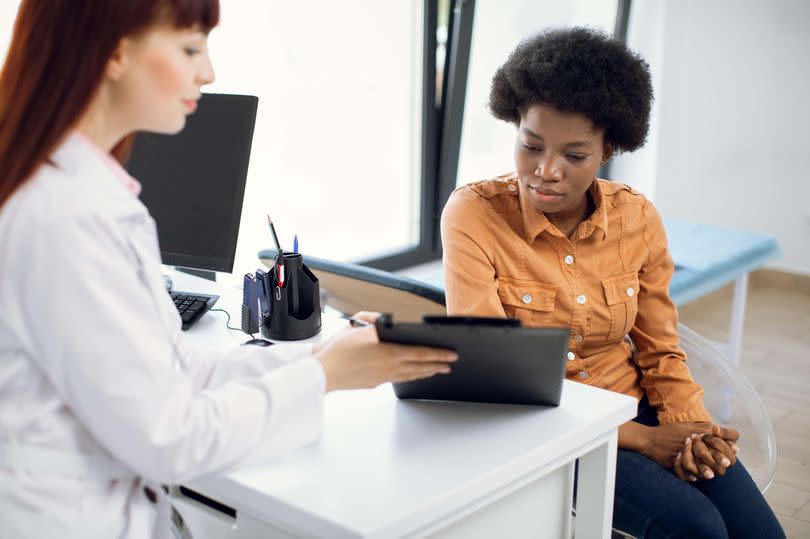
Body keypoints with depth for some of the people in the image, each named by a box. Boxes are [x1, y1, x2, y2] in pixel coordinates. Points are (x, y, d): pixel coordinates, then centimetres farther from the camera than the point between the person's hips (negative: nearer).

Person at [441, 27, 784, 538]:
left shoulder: (638, 217, -3)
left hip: (634, 404, 4)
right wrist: (639, 439, -20)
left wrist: (691, 424, -14)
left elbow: (659, 351, 8)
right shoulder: (474, 215, -15)